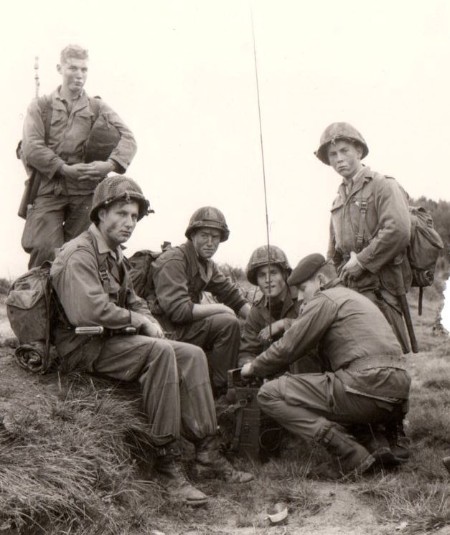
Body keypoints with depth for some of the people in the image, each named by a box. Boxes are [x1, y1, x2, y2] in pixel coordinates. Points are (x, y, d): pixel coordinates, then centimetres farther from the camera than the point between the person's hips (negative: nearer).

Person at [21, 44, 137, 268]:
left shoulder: (97, 108, 14)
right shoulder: (40, 106, 12)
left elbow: (127, 138, 1)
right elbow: (31, 147, -2)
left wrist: (110, 164, -17)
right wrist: (65, 169, -13)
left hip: (86, 193, 1)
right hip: (49, 191, -1)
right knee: (45, 250, -10)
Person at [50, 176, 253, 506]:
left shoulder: (115, 256, 18)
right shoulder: (79, 254, -14)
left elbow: (134, 301, 22)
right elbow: (92, 311, -28)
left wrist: (150, 321, 0)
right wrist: (138, 320, -16)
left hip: (112, 341, 10)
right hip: (84, 348, -10)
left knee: (192, 355, -3)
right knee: (159, 351, -32)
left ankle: (208, 453, -3)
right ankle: (167, 463, -27)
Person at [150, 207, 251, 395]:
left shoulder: (208, 265, 14)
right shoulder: (173, 261, -15)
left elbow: (234, 296, 10)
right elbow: (177, 310, -25)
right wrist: (219, 309, -17)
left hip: (189, 325, 9)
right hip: (169, 332, -9)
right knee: (228, 323, -23)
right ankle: (221, 392, -13)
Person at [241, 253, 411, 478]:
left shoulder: (325, 299, 1)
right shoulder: (356, 298, 28)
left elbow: (287, 348, 0)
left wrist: (253, 368, 15)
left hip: (367, 386, -10)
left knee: (270, 394, -5)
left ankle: (351, 454, -13)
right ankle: (377, 441, 10)